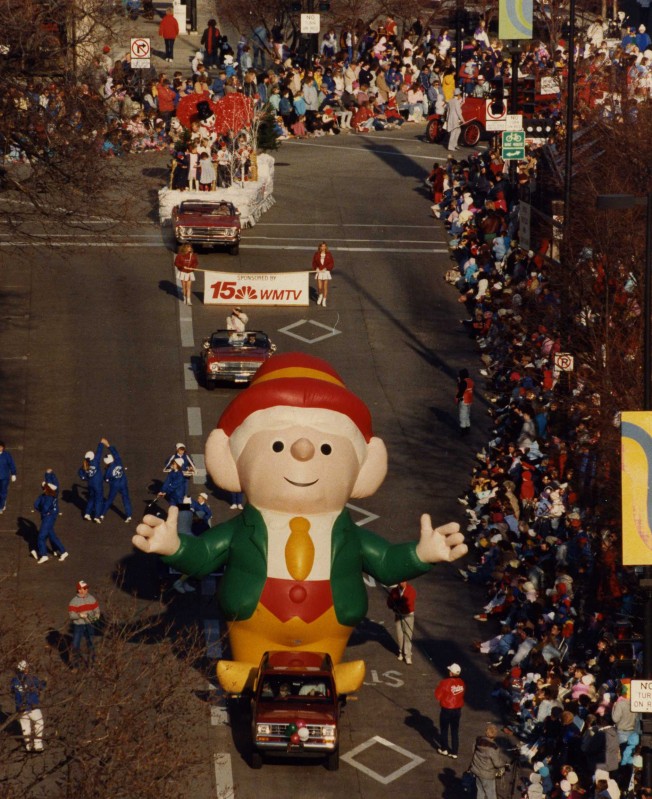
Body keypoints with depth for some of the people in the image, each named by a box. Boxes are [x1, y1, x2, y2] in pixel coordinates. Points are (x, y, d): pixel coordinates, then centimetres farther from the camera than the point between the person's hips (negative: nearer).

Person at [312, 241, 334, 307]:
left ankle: (324, 301, 12)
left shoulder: (328, 255, -3)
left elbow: (332, 263, 0)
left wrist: (326, 268, -12)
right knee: (319, 287, -6)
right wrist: (316, 269, -8)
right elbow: (314, 263, 7)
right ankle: (320, 295, 28)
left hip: (326, 272, 0)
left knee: (325, 287, 2)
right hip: (319, 272, 0)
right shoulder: (317, 254, -1)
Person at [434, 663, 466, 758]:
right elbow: (462, 695, 5)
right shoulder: (461, 683, -6)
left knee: (444, 729, 17)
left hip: (446, 710, -4)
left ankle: (444, 749, 28)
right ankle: (454, 752, 15)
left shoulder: (445, 682, -21)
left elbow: (438, 695, -13)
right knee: (455, 731, 12)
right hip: (457, 710, 4)